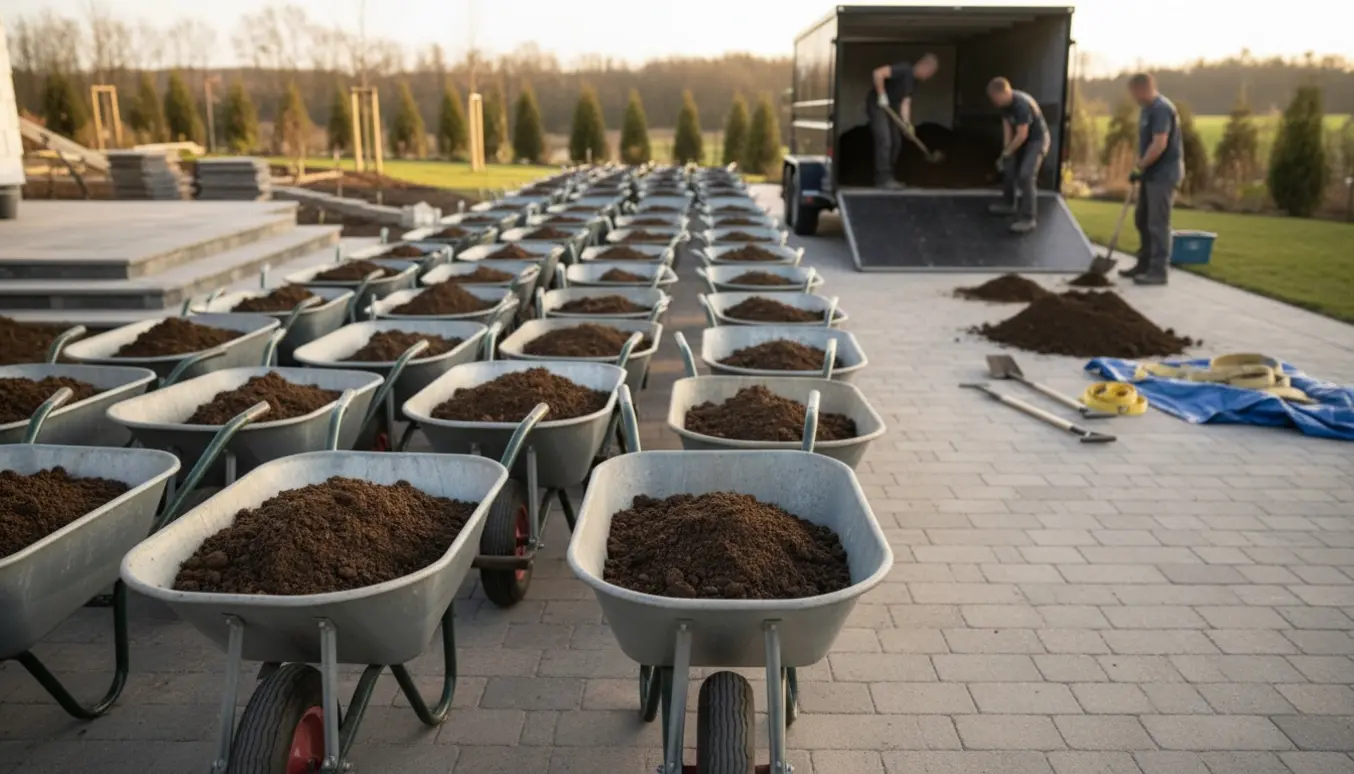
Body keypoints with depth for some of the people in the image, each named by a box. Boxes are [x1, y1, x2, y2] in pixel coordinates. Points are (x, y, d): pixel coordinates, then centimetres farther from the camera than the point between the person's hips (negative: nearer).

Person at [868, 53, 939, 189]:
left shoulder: (913, 80, 8)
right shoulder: (903, 69, -20)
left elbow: (905, 102, 5)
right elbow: (878, 73, -29)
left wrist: (906, 123, -10)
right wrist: (882, 96, -25)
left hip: (890, 107, 10)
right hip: (877, 105, -10)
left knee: (896, 143, 8)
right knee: (884, 141, -16)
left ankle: (884, 177, 14)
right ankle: (883, 179, -14)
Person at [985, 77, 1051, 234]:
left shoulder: (1021, 104, -32)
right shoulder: (1006, 103, -6)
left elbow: (1022, 135, -30)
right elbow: (1007, 126, -2)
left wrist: (1007, 153, -19)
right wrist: (1006, 150, -9)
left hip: (1037, 140, -9)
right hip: (1022, 140, 9)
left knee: (1025, 176, -19)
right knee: (1009, 169, 17)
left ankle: (1028, 219, -16)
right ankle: (1008, 205, 37)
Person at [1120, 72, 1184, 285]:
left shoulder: (1161, 109, -18)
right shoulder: (1148, 109, 13)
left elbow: (1159, 145, -24)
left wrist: (1139, 167, -17)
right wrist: (1141, 168, 13)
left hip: (1163, 174, -10)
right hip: (1152, 173, 10)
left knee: (1158, 223, -7)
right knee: (1142, 219, 16)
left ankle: (1158, 271, -2)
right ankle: (1144, 264, 27)